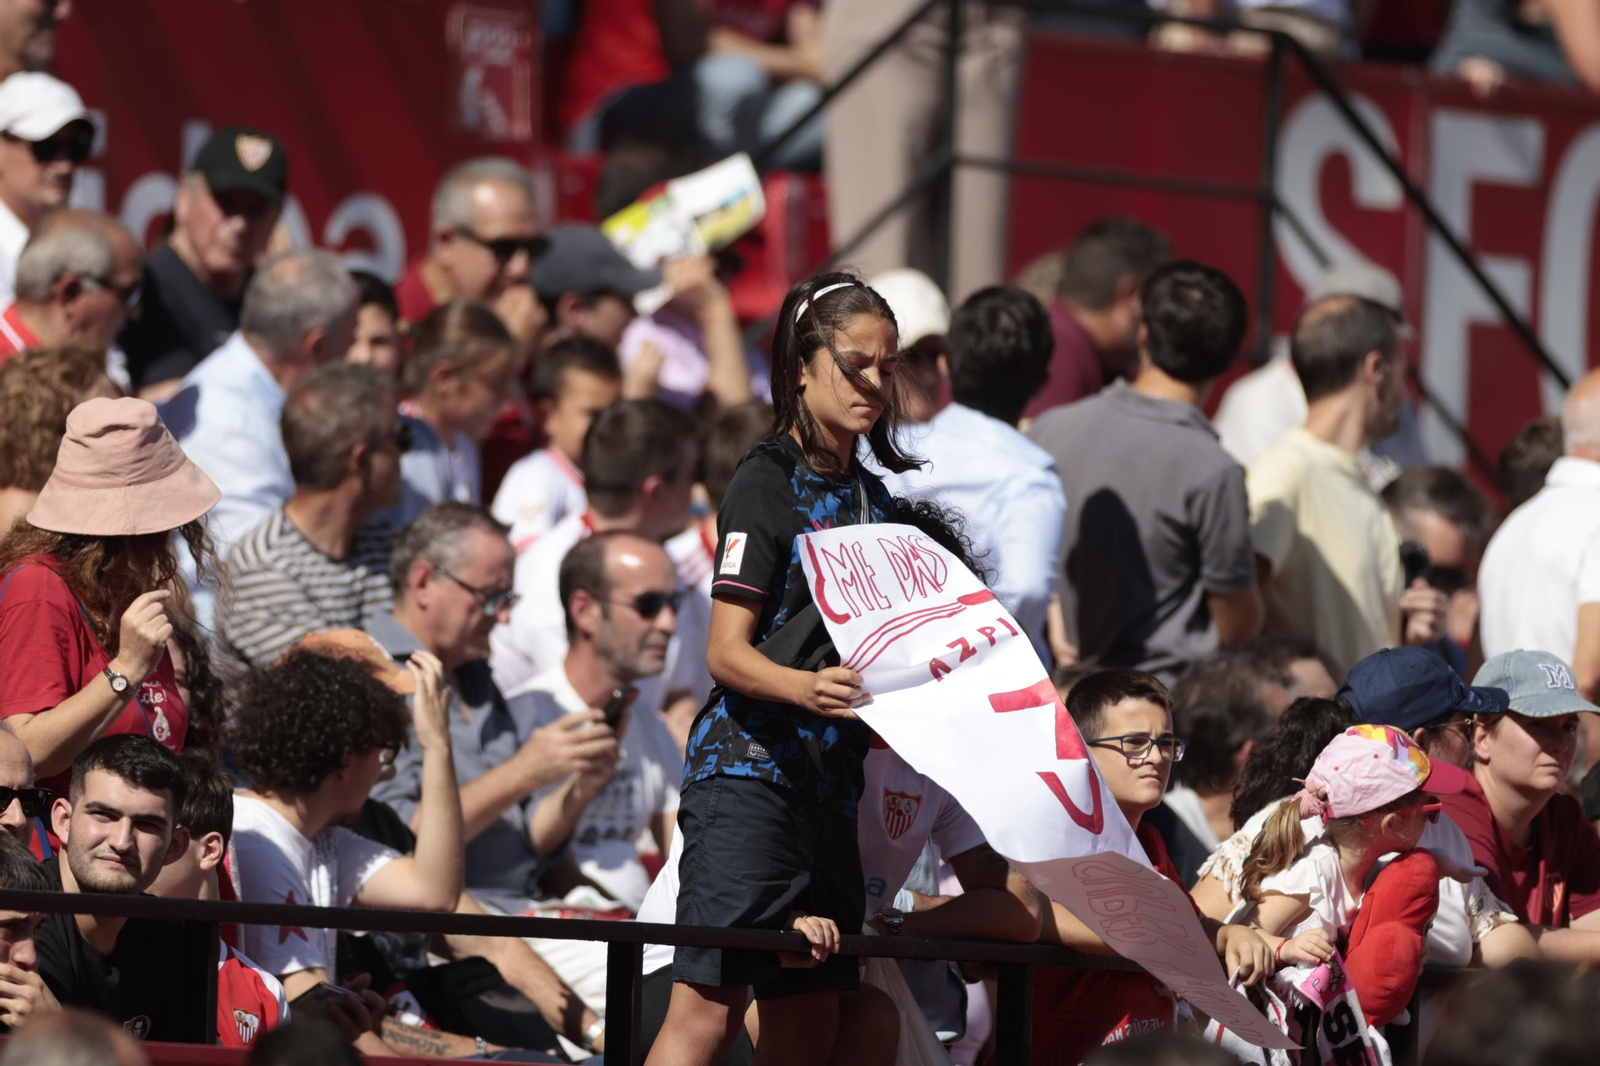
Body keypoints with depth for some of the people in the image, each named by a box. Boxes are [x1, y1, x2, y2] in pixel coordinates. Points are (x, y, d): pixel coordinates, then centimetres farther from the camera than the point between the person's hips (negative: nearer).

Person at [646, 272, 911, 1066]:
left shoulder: (872, 497, 17)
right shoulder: (766, 484, -5)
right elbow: (726, 652, -13)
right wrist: (807, 688, -31)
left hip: (833, 779, 7)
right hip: (748, 765, -7)